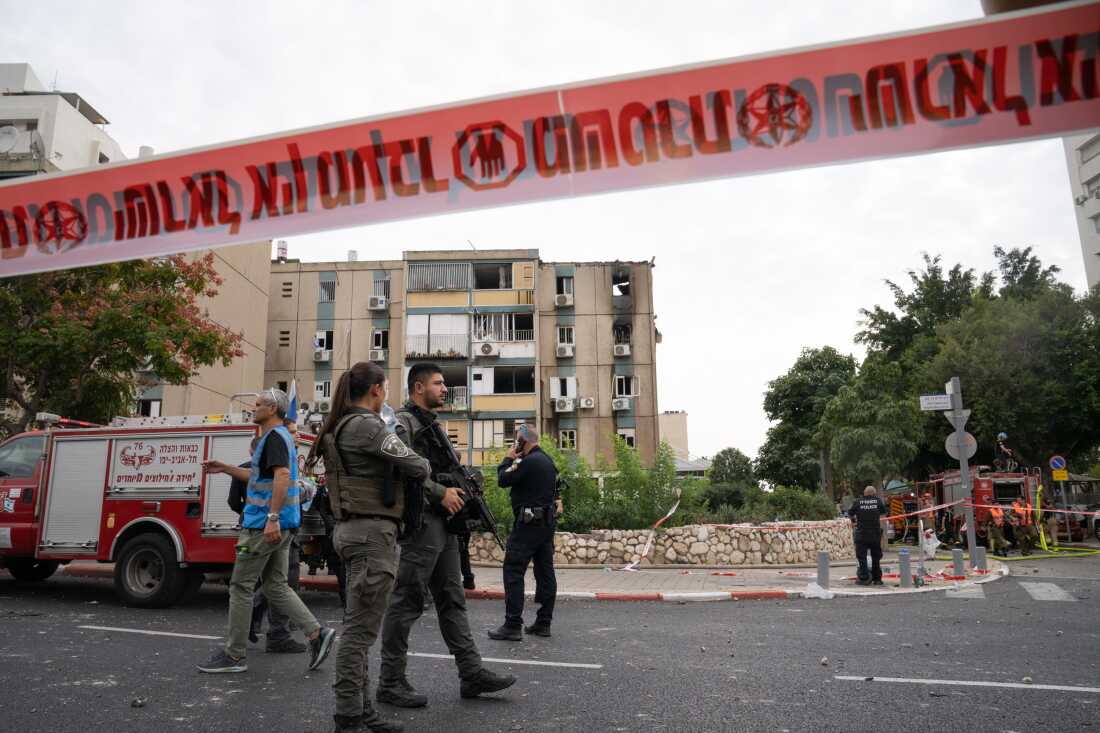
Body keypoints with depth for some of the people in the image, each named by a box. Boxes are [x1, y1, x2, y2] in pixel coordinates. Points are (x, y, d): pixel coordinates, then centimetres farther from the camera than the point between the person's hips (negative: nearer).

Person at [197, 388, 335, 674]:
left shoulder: (274, 436, -13)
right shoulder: (280, 436, 19)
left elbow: (282, 475, -27)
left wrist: (272, 517, -31)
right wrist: (225, 468, 30)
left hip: (264, 525, -10)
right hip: (280, 526, 10)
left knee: (241, 586, 1)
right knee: (276, 587, 12)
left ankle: (233, 655, 9)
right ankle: (317, 632, 5)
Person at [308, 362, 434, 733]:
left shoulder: (341, 426, 15)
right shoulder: (367, 425, -14)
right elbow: (415, 466, -13)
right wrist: (425, 466, 9)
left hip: (352, 529, 10)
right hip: (372, 531, -10)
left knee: (358, 626, 14)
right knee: (361, 629, -3)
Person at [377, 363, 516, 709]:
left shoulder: (432, 425, 21)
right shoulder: (403, 422, -9)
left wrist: (462, 491, 9)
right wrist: (440, 493, -21)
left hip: (444, 523, 10)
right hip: (421, 522, -10)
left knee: (452, 599, 11)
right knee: (406, 602, -2)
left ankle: (472, 673, 17)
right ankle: (390, 682, 9)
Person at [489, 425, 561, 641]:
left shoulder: (528, 461, -16)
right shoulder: (547, 460, 14)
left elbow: (503, 480, -13)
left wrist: (509, 459, 1)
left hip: (529, 522, -10)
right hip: (548, 521, 10)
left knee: (513, 572, -5)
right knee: (545, 572, 10)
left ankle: (513, 625, -6)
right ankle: (543, 622, 16)